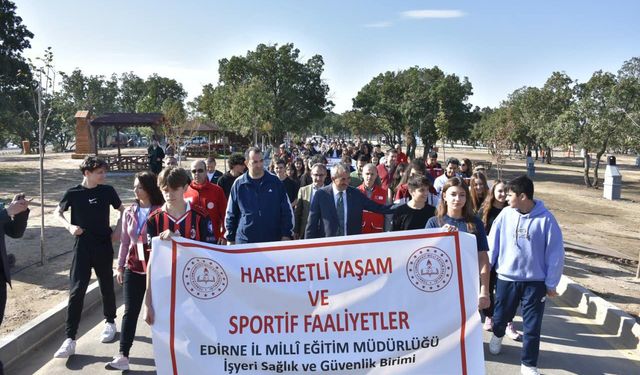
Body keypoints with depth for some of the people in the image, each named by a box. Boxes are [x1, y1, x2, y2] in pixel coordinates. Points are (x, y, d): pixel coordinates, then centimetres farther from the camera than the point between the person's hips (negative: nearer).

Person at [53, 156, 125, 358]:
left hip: (104, 247, 1)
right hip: (82, 248, -1)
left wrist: (118, 229, -1)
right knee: (76, 291, -6)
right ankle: (70, 339, -1)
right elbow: (57, 212, 10)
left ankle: (110, 322, 35)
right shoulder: (73, 193, -5)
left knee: (107, 287, 13)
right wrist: (69, 226, -8)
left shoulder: (107, 191, -2)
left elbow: (122, 210, 12)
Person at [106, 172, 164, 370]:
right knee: (130, 310, 3)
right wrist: (120, 266, 10)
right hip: (133, 267, 4)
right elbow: (125, 242, 12)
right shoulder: (129, 212, 6)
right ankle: (123, 356, 4)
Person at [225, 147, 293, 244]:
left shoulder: (275, 182, 2)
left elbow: (286, 211, 5)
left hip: (273, 240, 0)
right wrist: (230, 239, 7)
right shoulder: (239, 184, 3)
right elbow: (231, 215, 9)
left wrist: (286, 235, -2)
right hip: (244, 242, 0)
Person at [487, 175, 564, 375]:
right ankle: (497, 336, 51)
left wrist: (551, 283, -4)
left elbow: (555, 253, -7)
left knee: (532, 326, 4)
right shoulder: (506, 214, -7)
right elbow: (492, 243, -1)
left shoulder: (545, 219, -13)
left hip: (535, 281, -2)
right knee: (500, 316, 18)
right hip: (506, 277, 2)